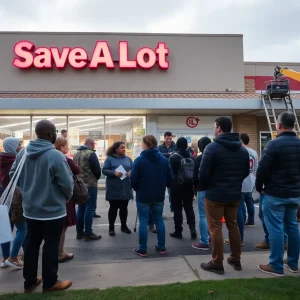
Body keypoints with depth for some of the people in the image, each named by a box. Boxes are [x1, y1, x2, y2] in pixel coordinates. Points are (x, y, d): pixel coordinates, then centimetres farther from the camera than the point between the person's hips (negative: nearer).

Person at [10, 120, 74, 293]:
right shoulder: (55, 156, -23)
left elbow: (13, 175, 10)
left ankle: (29, 281, 32)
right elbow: (67, 184, -20)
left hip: (30, 209, 7)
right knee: (51, 245, 8)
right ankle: (50, 283, 23)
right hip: (53, 210, -6)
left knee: (32, 243, 18)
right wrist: (67, 197, 1)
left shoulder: (23, 152, -1)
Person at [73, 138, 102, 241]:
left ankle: (79, 232, 19)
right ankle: (88, 233, 3)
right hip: (90, 185, -8)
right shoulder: (91, 154, -14)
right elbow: (97, 169, -14)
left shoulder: (76, 154, 10)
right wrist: (96, 178, 5)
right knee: (89, 209, -2)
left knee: (80, 208, 13)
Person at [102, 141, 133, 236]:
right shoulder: (109, 159, -3)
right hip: (114, 189, -4)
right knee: (113, 208, 6)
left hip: (126, 188, 4)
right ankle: (111, 227, 19)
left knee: (124, 207, 13)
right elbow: (104, 170, -8)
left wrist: (131, 173, -13)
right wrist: (114, 173, -23)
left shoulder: (128, 158, 10)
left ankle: (124, 226, 28)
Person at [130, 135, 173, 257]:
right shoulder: (164, 159, -1)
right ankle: (161, 247, 22)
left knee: (143, 221, 5)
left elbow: (133, 179, -12)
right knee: (159, 220, 15)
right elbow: (170, 178, 0)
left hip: (143, 196, -3)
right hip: (159, 196, 4)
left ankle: (142, 249, 12)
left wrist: (138, 189, 7)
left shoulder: (139, 160, -13)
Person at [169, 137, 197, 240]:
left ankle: (178, 232, 9)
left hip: (177, 185, -4)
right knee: (189, 207, 14)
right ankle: (193, 229, 5)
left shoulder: (173, 157, -10)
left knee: (177, 208, 4)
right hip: (189, 185, 4)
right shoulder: (192, 156, 4)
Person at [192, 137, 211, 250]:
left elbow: (195, 175, -7)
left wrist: (195, 187, 9)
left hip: (203, 190, -6)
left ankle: (204, 242, 1)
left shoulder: (199, 158, -10)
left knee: (203, 216, -1)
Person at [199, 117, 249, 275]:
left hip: (215, 194, -6)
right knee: (233, 225, 18)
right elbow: (246, 172, 11)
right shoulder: (243, 149, 5)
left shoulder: (212, 147, -15)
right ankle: (236, 259, 29)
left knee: (215, 229, 3)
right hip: (235, 194, 6)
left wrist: (204, 187, 2)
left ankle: (217, 263, 12)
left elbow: (203, 173, -16)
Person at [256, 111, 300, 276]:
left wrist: (259, 187, -1)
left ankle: (276, 266, 8)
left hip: (275, 194, -7)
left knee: (276, 229, 0)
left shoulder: (274, 144, -17)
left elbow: (262, 169, -17)